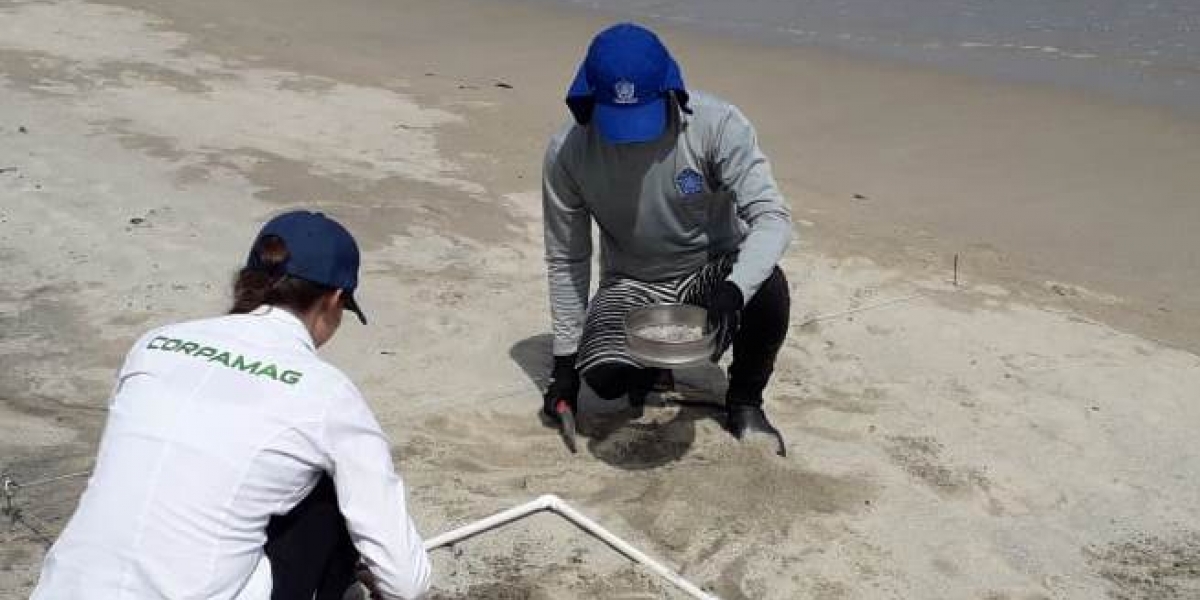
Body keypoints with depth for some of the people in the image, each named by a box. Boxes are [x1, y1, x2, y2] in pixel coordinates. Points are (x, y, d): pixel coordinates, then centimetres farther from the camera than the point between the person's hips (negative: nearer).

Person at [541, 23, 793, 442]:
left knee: (769, 290, -34)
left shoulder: (717, 124, -22)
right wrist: (566, 361, -5)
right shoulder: (567, 153, -16)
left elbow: (772, 217, -25)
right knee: (604, 375, -28)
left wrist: (733, 288, -45)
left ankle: (745, 401, -3)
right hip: (631, 284, 1)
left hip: (715, 270, 0)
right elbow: (566, 260, -5)